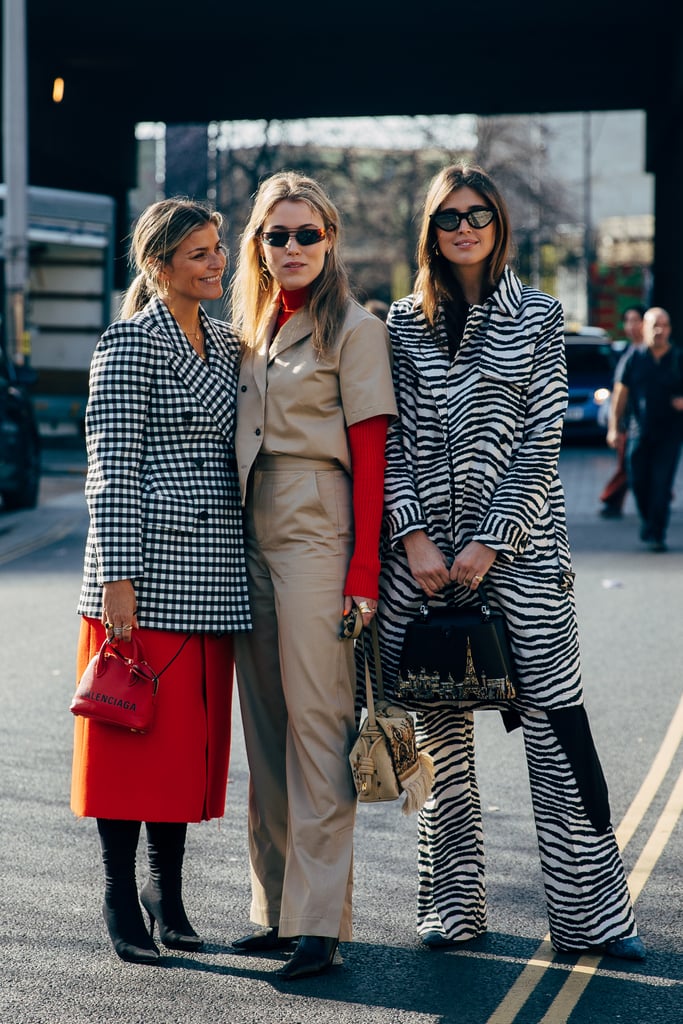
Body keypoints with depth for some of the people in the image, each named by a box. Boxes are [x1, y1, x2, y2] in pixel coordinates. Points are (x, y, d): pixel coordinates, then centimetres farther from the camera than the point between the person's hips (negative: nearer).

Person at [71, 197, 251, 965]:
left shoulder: (225, 343, 15)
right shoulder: (129, 345, -7)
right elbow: (111, 470, -11)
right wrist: (117, 580, -17)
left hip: (213, 575, 7)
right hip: (150, 567, -7)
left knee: (195, 736, 10)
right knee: (136, 735, -1)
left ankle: (167, 888, 22)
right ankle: (121, 901, 9)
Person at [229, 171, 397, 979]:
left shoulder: (354, 329, -3)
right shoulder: (253, 328, 17)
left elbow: (370, 456, -8)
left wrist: (363, 572, -14)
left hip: (317, 536, -7)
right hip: (251, 539, 7)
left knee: (318, 724, -8)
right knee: (265, 730, 9)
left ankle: (319, 922, -6)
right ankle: (276, 908, 17)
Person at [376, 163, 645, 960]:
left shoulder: (536, 318, 4)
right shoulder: (404, 324, 9)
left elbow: (542, 443, -1)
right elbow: (388, 440, 5)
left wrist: (489, 543, -9)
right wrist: (414, 536, -8)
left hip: (518, 544, -2)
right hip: (423, 550, 2)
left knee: (556, 728, -4)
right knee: (440, 734, 6)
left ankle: (590, 912, 3)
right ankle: (452, 905, 16)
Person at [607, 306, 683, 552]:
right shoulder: (633, 359, 3)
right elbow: (620, 393, 3)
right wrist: (613, 427, -3)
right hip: (639, 431, 1)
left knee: (662, 483, -8)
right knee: (639, 482, 5)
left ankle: (656, 534, -6)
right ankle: (648, 521, 31)